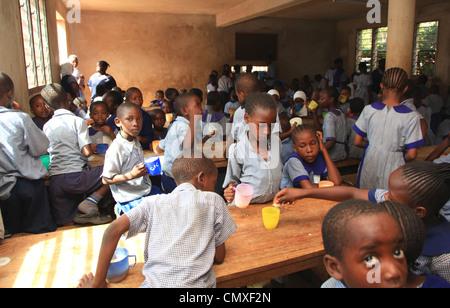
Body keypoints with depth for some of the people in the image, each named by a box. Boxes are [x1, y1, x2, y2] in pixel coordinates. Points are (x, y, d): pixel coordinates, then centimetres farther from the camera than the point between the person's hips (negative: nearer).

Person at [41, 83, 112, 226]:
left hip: (54, 181, 6)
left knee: (64, 223, 21)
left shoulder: (47, 126, 12)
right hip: (76, 176, -6)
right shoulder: (78, 121, -4)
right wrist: (93, 148, 11)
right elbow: (87, 152, -13)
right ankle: (91, 201, -7)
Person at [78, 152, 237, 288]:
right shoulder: (213, 200, 6)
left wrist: (97, 283, 7)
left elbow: (114, 230, 2)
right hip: (196, 283, -2)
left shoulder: (154, 202, 11)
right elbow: (219, 257, 11)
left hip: (154, 282, 3)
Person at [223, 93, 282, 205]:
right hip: (247, 206, -1)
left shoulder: (276, 141, 2)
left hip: (274, 202, 1)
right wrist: (231, 190, -20)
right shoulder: (237, 150, -12)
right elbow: (233, 180, 0)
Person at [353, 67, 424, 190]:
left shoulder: (369, 110, -7)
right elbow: (412, 154, -11)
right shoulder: (411, 116, -12)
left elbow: (357, 142, -1)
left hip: (370, 162, 2)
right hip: (393, 166, -2)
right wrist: (401, 157, 10)